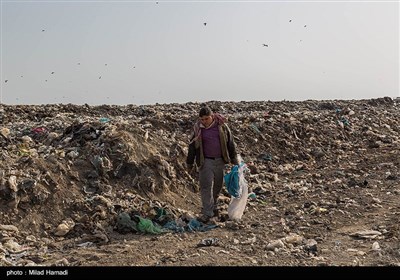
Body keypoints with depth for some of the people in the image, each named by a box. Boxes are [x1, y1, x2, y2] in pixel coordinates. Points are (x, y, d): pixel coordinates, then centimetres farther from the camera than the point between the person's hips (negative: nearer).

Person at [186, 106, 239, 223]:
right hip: (206, 161, -2)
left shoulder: (222, 125, -2)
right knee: (206, 186, -8)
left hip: (220, 161, 2)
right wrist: (190, 163, 8)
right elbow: (192, 147, 5)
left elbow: (230, 142, 7)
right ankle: (207, 213, -6)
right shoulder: (198, 129, -3)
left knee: (217, 186, 11)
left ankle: (212, 207, 30)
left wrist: (234, 159, 9)